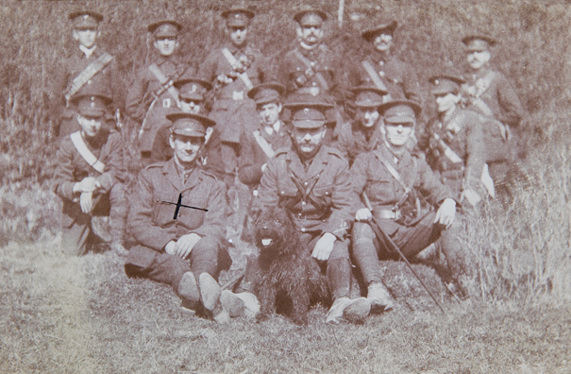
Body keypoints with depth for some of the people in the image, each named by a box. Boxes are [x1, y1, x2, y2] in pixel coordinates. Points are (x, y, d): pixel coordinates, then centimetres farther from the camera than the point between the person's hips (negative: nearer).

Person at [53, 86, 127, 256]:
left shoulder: (113, 139, -13)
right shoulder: (68, 144, -14)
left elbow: (116, 173, -21)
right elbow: (59, 185, -16)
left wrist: (94, 184, -40)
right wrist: (77, 187, -39)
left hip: (104, 199, 0)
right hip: (76, 203, 0)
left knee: (117, 187, -34)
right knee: (73, 251, -9)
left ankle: (117, 242, -19)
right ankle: (91, 237, 29)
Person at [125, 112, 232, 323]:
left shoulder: (212, 185, 17)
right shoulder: (150, 175, 14)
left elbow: (215, 227, 2)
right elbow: (136, 223, 2)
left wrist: (195, 236, -23)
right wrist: (168, 244, -17)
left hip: (193, 251, 1)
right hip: (156, 252, -1)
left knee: (208, 243, -34)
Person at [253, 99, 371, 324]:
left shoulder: (336, 163, 3)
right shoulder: (278, 163, 5)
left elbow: (344, 207, -6)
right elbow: (262, 208, 1)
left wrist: (330, 236, -26)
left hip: (321, 235, -2)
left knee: (339, 249, -32)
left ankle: (341, 302, -49)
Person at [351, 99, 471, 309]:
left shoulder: (418, 165, 21)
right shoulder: (365, 162, 11)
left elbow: (436, 189, 6)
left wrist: (448, 201, -19)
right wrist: (358, 209, -25)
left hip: (407, 238, 3)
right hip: (375, 234, -3)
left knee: (446, 216, -17)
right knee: (361, 226, -36)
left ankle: (460, 276, -28)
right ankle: (375, 287, -55)